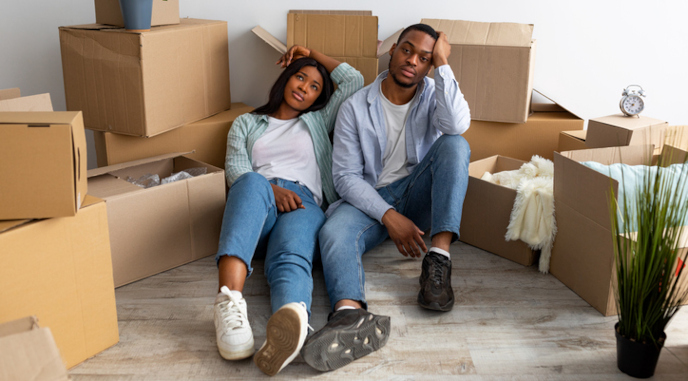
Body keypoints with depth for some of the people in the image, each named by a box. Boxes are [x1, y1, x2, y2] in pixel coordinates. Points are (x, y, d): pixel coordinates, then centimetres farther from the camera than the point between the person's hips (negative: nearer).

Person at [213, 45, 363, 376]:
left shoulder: (317, 122, 34)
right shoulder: (246, 123, 31)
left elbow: (354, 80, 28)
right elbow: (235, 168, 12)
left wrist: (313, 53, 36)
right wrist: (270, 189, -9)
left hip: (303, 202, 0)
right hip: (256, 202, 0)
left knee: (291, 259, -36)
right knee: (252, 182, -40)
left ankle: (293, 320, -73)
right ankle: (229, 300, -61)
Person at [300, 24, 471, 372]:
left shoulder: (434, 95, 3)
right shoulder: (355, 107, -1)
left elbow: (457, 125, -23)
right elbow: (345, 176, -7)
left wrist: (443, 64, -16)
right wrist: (389, 216, -21)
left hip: (418, 194, 1)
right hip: (371, 199, -1)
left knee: (455, 145, -26)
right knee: (333, 233, -33)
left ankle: (438, 258, -36)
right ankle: (351, 315, -65)